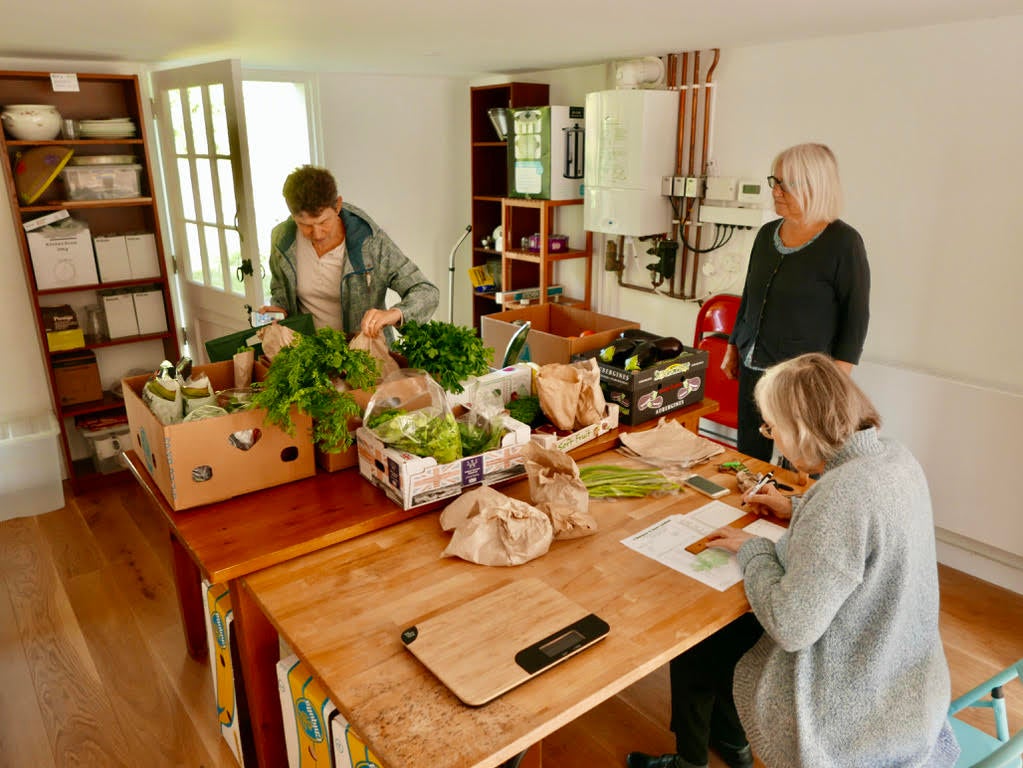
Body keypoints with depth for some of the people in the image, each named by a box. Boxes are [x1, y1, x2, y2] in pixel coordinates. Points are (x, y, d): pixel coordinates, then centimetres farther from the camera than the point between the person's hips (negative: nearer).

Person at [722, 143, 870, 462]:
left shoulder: (843, 242, -9)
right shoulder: (768, 233, 10)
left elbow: (856, 316, -8)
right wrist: (733, 347, 21)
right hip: (753, 369, 6)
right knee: (747, 458, 12)